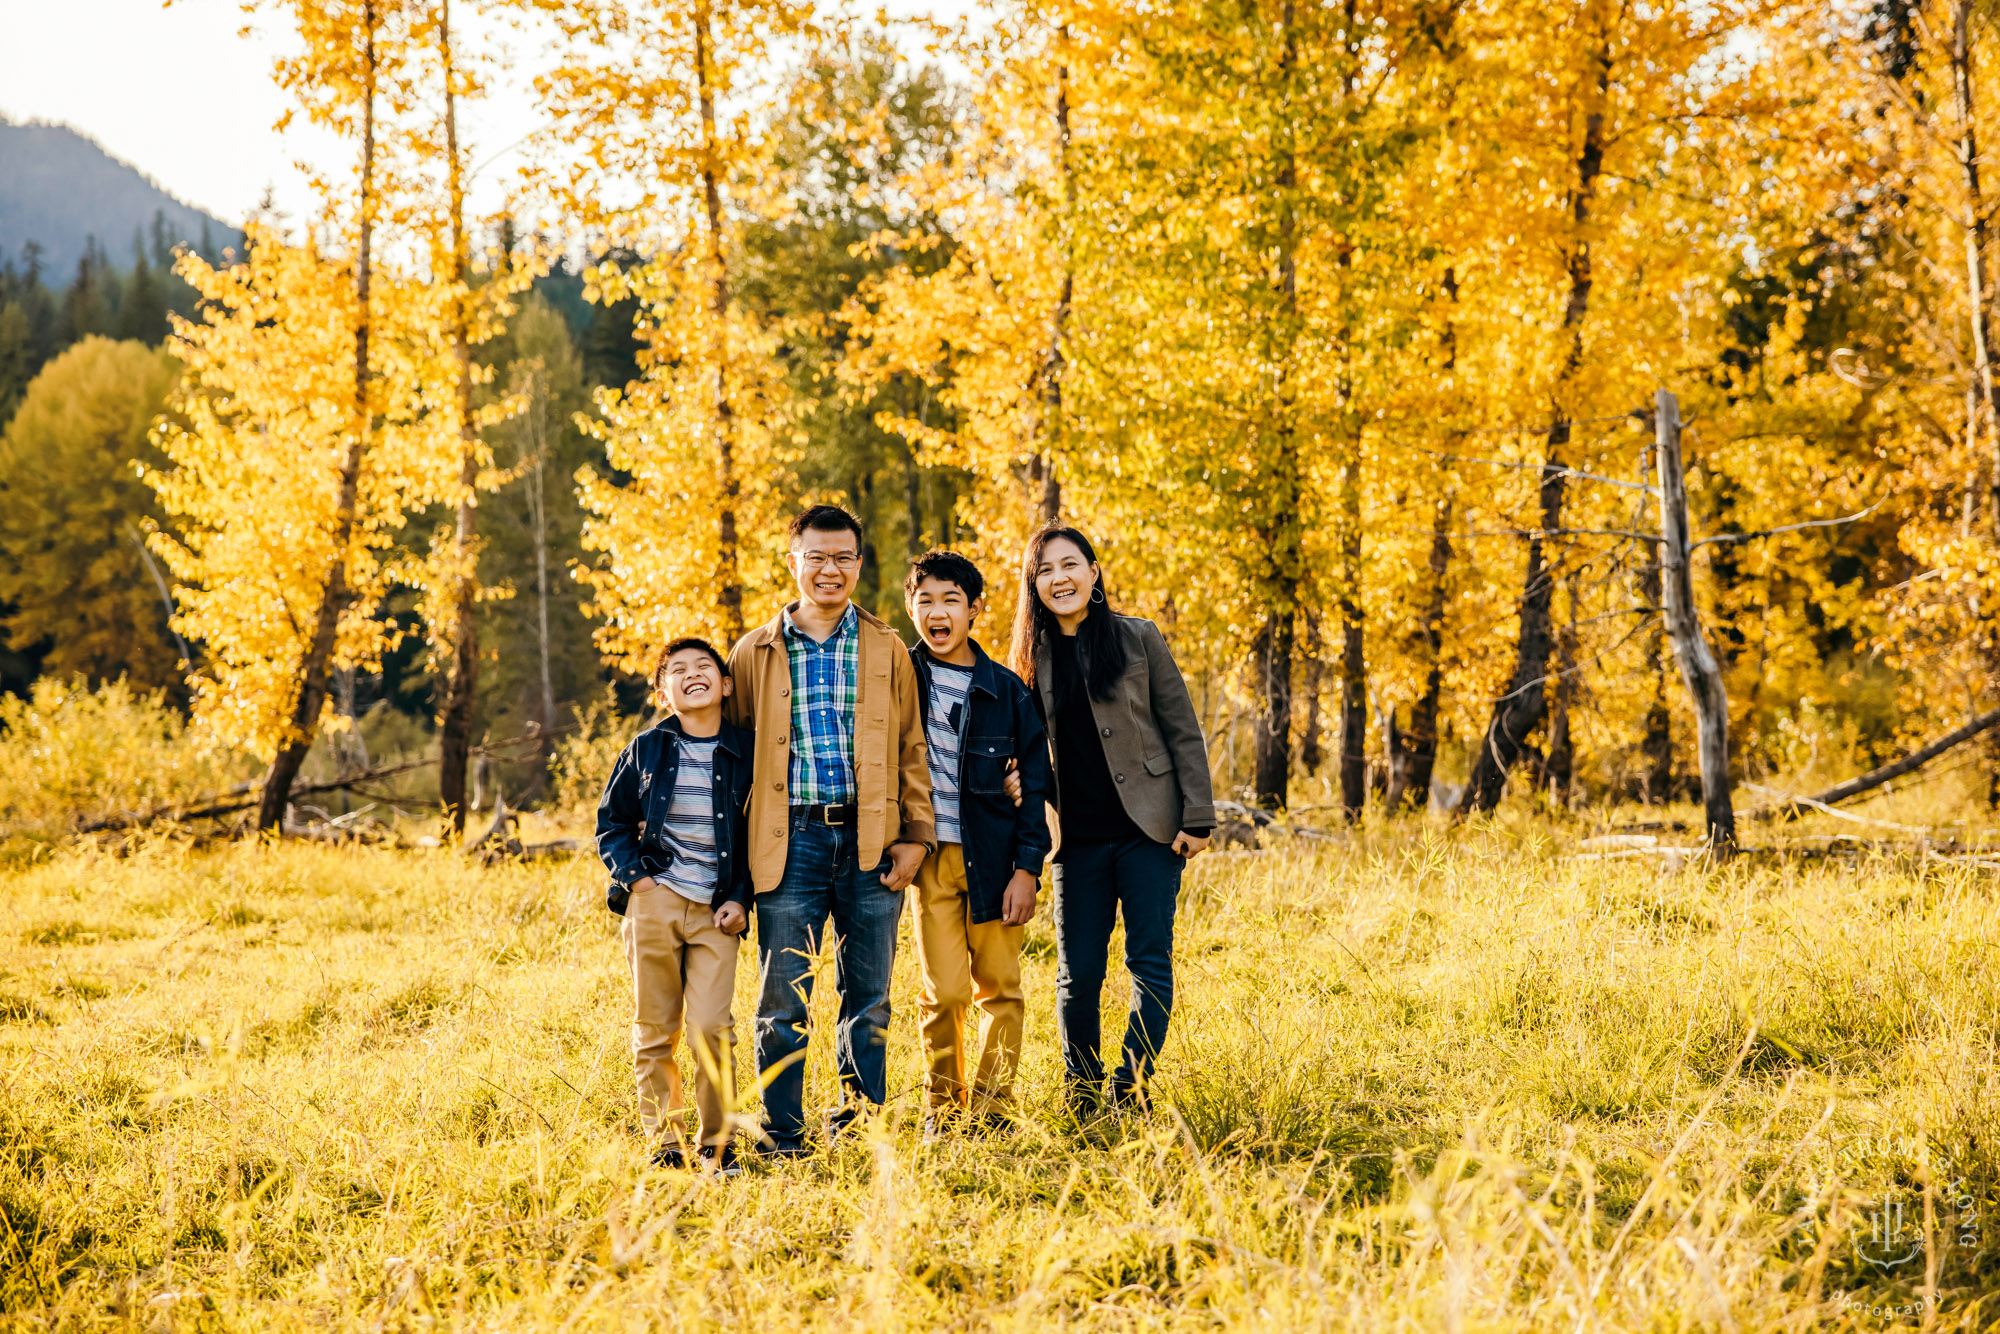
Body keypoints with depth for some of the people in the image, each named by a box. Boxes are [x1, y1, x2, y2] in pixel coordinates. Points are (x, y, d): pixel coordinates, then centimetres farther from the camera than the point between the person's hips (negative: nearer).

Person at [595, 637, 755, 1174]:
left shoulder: (746, 752, 4)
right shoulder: (645, 749, 5)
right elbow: (611, 822, 14)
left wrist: (740, 898, 1)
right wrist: (632, 874, -1)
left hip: (716, 912, -1)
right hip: (654, 902, 1)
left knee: (711, 1027, -10)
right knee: (655, 1029, 4)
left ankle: (718, 1142, 5)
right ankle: (665, 1140, 14)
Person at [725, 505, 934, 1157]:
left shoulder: (886, 651, 12)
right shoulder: (756, 653, 9)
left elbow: (911, 748, 11)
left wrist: (915, 834, 1)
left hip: (869, 841, 1)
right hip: (792, 841, -1)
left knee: (868, 1003, 6)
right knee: (783, 1004, -2)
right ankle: (783, 1141, 6)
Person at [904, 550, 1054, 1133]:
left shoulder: (1008, 690, 2)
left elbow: (1036, 783, 4)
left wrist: (1027, 867, -2)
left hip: (994, 855, 1)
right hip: (930, 854, -1)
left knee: (999, 987, 3)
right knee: (944, 991, -5)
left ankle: (991, 1105, 15)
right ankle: (942, 1103, 13)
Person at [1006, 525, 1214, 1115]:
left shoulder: (1138, 639, 0)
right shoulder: (1033, 657, 7)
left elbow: (1184, 732, 1)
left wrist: (1197, 817, -5)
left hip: (1148, 828, -2)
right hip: (1078, 839, 2)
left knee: (1150, 963, -4)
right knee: (1078, 973, 3)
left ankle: (1130, 1088, 2)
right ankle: (1081, 1095, 15)